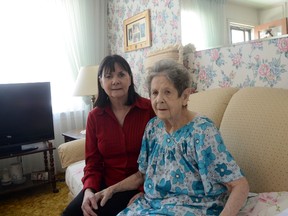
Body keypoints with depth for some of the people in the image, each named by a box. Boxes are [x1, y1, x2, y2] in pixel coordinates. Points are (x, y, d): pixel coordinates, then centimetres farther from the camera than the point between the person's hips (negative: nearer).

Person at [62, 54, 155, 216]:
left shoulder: (150, 108, -10)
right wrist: (89, 189, -17)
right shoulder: (95, 116, 1)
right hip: (106, 184, 3)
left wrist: (144, 191, -19)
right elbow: (93, 162, 2)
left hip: (139, 186, -3)